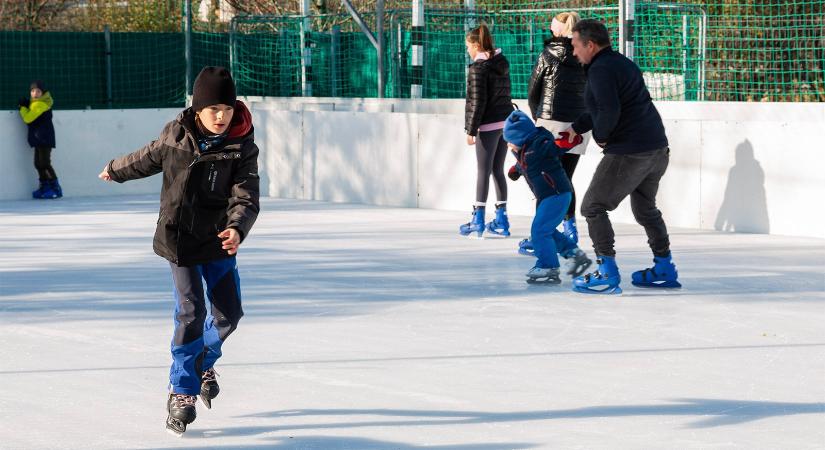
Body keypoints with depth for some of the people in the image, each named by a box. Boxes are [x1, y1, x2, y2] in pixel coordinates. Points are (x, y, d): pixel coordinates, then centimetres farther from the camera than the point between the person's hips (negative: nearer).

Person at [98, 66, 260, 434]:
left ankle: (204, 361, 36)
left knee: (229, 312, 5)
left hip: (219, 241, 2)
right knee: (191, 313, -12)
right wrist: (115, 170, 30)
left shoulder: (243, 148, -11)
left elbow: (246, 198, -21)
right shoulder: (176, 136, -9)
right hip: (180, 239, -2)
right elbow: (147, 159, 13)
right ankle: (182, 390, 0)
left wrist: (237, 229, -41)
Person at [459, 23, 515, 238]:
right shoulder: (502, 64, 10)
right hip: (506, 122, 7)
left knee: (483, 171, -2)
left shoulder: (478, 69, -12)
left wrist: (471, 130, -10)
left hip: (489, 125, -7)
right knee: (498, 170, 12)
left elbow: (477, 102, -14)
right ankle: (501, 219, 13)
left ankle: (478, 218, -1)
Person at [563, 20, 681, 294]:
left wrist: (601, 136, -9)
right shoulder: (622, 63, 19)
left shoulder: (601, 69, -12)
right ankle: (664, 269, 31)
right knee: (645, 207, 26)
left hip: (629, 152, -10)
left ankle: (607, 274, -6)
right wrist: (575, 128, 23)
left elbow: (610, 110, -25)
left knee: (593, 207, 0)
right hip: (658, 148, 10)